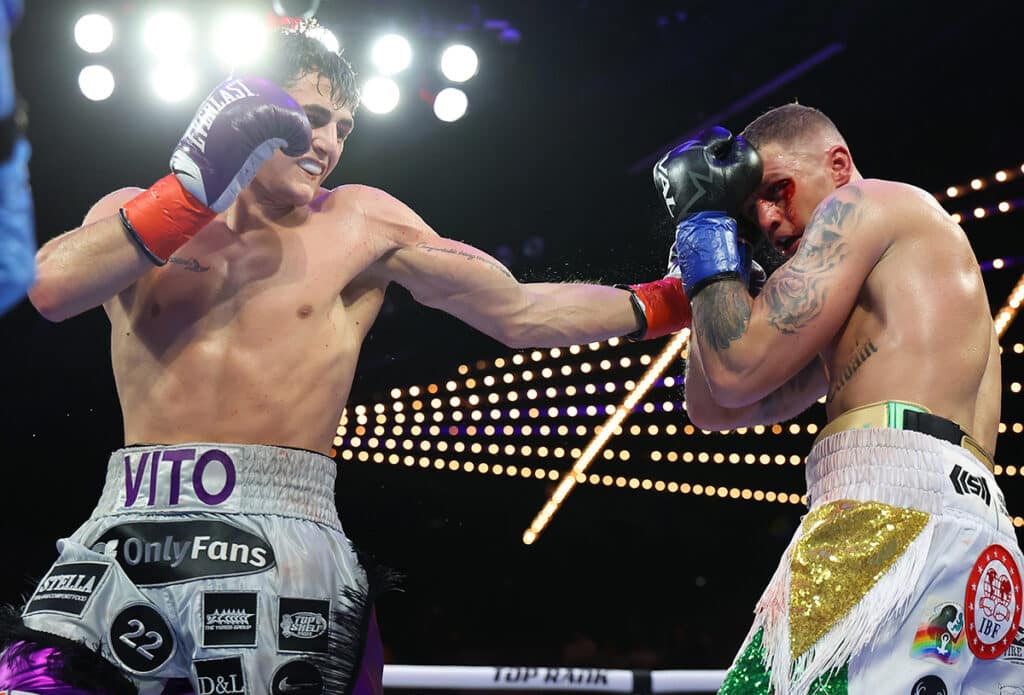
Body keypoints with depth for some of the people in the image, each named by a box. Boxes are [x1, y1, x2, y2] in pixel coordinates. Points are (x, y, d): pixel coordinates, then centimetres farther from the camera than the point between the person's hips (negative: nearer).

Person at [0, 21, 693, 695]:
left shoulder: (361, 222, 11)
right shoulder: (133, 214, 12)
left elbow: (519, 312, 12)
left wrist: (667, 302, 7)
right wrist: (195, 187, -13)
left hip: (286, 542, 0)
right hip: (131, 534, 1)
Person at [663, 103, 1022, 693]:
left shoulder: (863, 200, 7)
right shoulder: (853, 311, 34)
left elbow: (738, 370, -2)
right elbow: (713, 410, 31)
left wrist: (708, 235, 13)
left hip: (893, 509, -10)